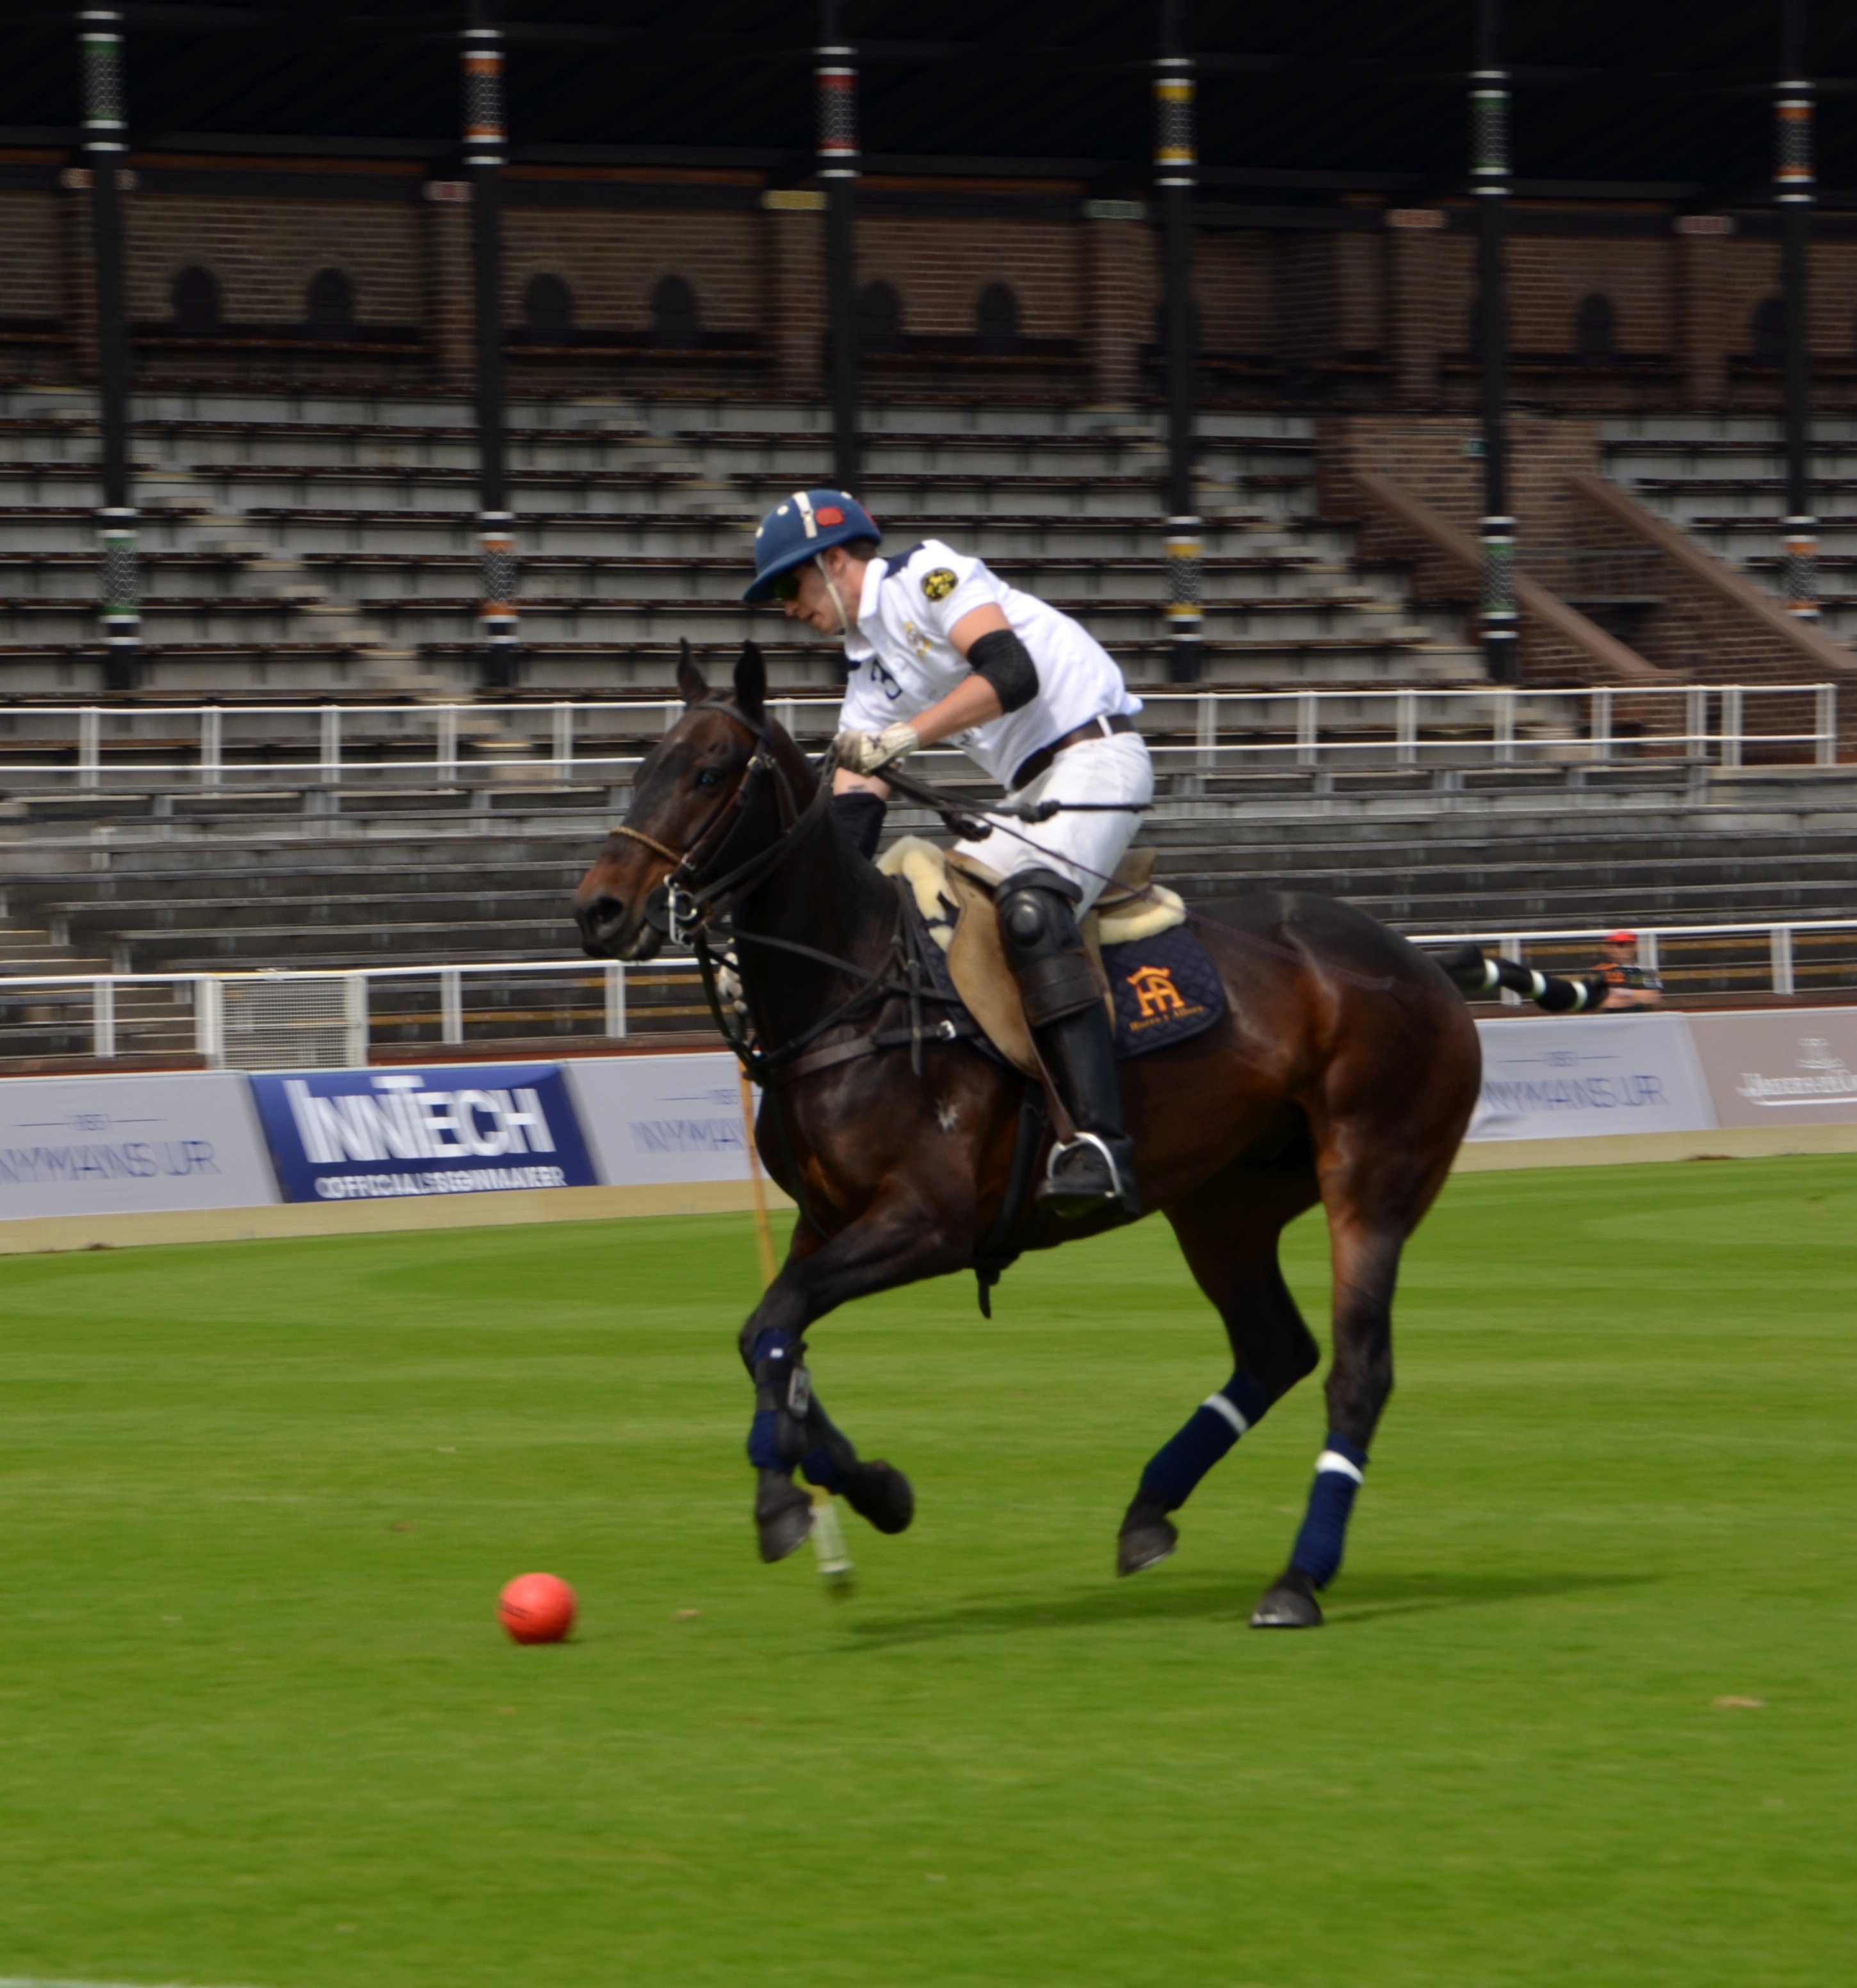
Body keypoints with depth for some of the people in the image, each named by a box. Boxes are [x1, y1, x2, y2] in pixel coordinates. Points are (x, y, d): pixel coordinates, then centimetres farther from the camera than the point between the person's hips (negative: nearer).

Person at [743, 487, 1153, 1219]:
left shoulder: (927, 575, -5)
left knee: (1028, 907, -31)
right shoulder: (869, 673, 19)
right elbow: (846, 827, 14)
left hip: (1095, 753, -11)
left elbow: (1011, 675, -22)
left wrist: (904, 736, -26)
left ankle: (1102, 1142, -44)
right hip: (1031, 793, 11)